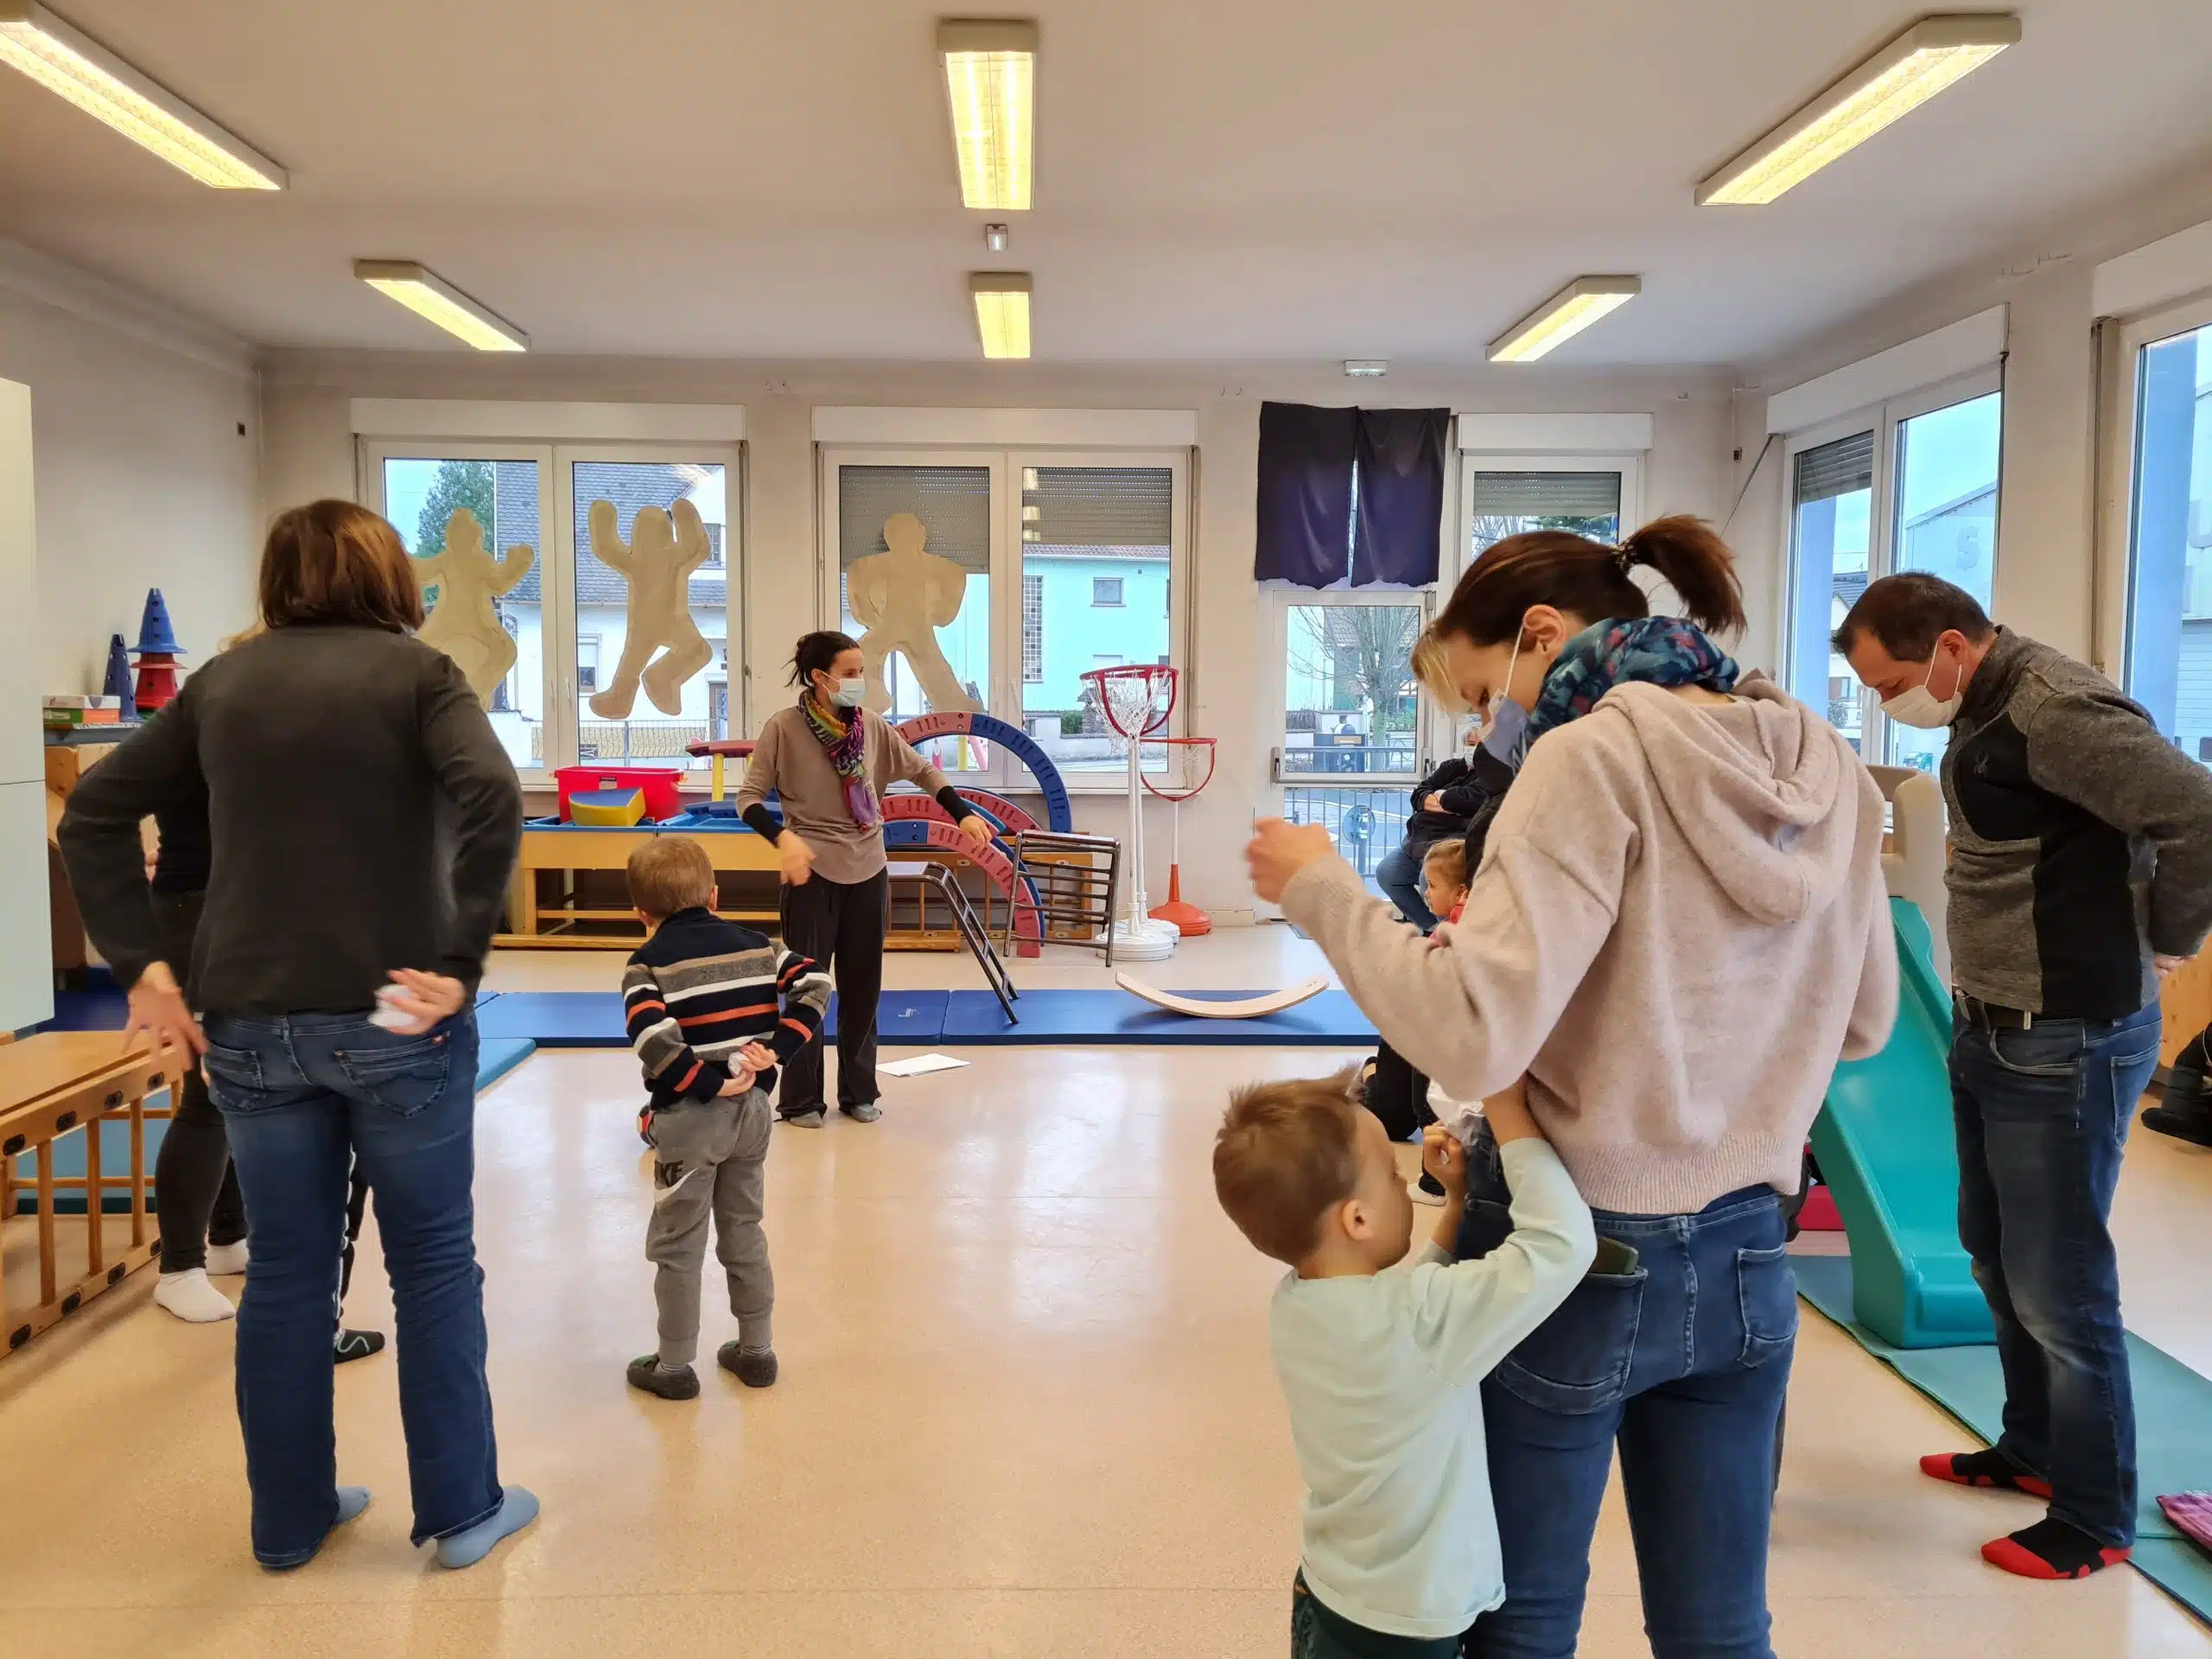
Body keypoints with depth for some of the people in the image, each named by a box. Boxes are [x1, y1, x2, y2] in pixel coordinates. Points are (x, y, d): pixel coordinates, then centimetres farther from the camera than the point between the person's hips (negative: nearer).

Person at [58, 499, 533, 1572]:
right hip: (393, 1017, -4)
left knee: (284, 1272, 15)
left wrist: (140, 965, 6)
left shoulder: (225, 681, 11)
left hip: (250, 1021, 4)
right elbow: (492, 797, -21)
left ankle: (289, 1517, 28)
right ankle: (462, 1509, 20)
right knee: (434, 1265, 10)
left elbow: (94, 813, 10)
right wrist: (462, 964, -18)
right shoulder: (416, 672, -3)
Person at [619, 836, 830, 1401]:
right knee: (745, 1232, 19)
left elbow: (653, 1040, -25)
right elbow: (814, 985, -5)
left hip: (689, 1120, -5)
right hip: (751, 1111, 5)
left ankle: (674, 1366, 20)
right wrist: (776, 1049, -8)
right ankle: (756, 1350, 28)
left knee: (677, 1245, 10)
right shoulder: (754, 945, 3)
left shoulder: (649, 964, -10)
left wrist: (710, 1085, -16)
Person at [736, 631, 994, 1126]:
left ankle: (859, 1093, 25)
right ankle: (799, 1100, 17)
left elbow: (921, 771, 12)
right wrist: (783, 838, -24)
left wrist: (963, 814, 1)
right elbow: (749, 799, -7)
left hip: (868, 873, 4)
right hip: (812, 874, -4)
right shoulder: (783, 728, -10)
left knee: (863, 988, 11)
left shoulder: (871, 725, 0)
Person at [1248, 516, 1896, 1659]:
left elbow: (1473, 1036, -27)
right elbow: (1862, 1020, 14)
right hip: (1742, 1261, 6)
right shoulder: (1829, 770, 3)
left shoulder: (1594, 757, -18)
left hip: (1569, 1257, -6)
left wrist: (1322, 892, -15)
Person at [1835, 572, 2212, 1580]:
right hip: (1990, 1030, 10)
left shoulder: (2055, 710, -21)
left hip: (2065, 1045, -10)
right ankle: (2033, 1448, 38)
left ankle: (2096, 1517, 19)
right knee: (1994, 1254, 20)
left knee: (2057, 1285, 2)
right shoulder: (1987, 711, 8)